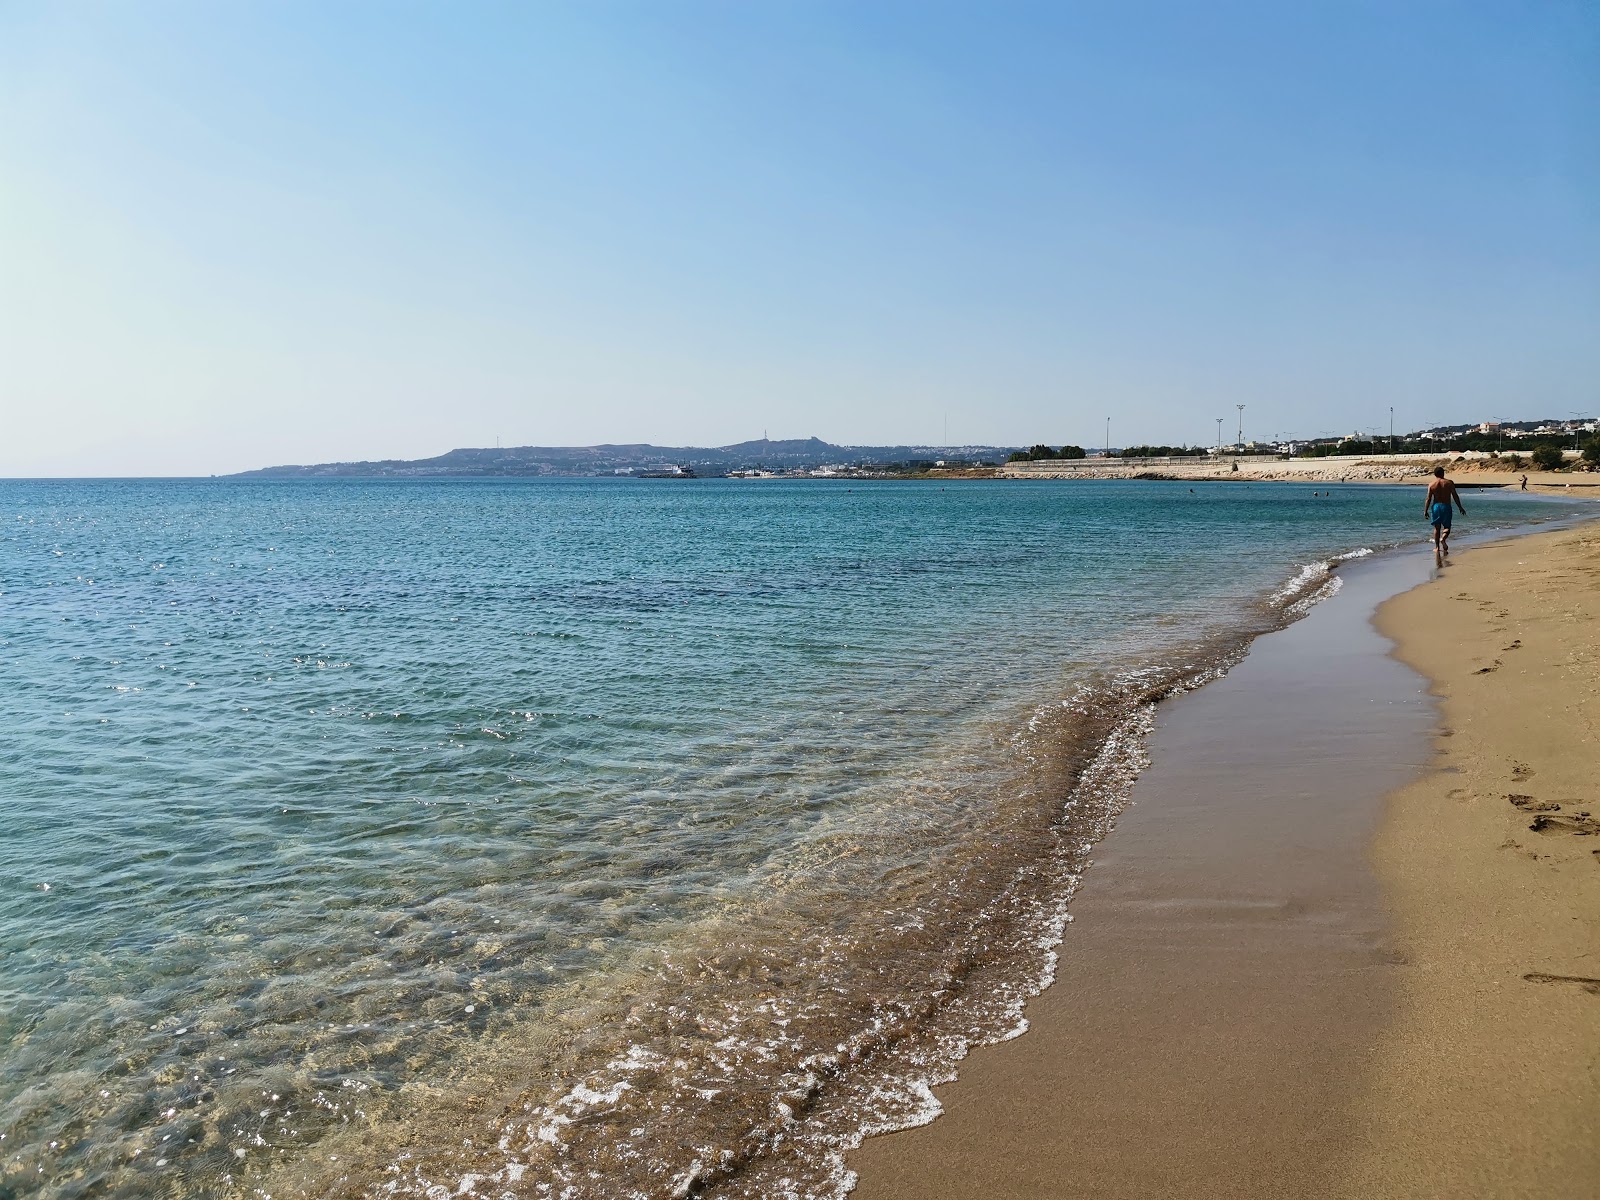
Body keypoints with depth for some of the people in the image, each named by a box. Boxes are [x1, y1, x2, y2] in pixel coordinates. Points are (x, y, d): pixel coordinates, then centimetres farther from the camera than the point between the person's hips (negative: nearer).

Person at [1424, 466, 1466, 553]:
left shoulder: (1431, 484, -1)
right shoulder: (1449, 483, -2)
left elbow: (1428, 499, -5)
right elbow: (1455, 496, 0)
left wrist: (1425, 511, -1)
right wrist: (1460, 507, 8)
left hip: (1436, 506, 1)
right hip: (1446, 507, -1)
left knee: (1437, 527, 11)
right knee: (1447, 527, 8)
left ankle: (1437, 547, 10)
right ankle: (1443, 538, -23)